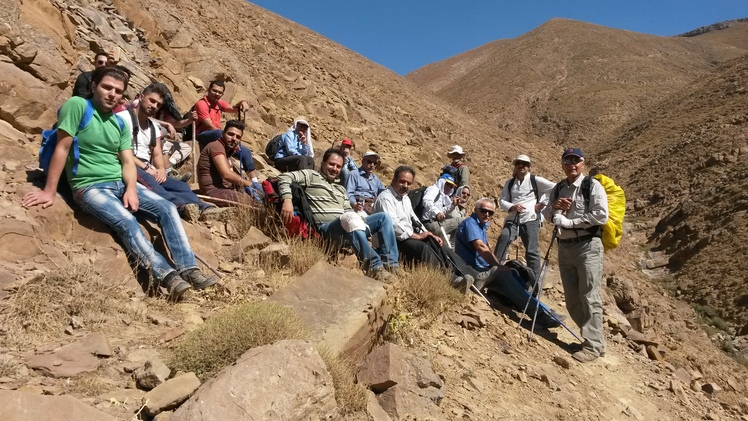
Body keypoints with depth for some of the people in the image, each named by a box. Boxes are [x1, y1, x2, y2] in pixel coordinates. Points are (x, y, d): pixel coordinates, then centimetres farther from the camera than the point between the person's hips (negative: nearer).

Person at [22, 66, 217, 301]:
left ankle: (189, 270, -20)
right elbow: (62, 148, -10)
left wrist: (131, 189, -13)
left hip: (121, 184, 6)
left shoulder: (120, 124, 13)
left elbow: (128, 162, 7)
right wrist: (49, 192, -14)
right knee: (125, 220, -32)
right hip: (89, 187, -6)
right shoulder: (78, 106, -5)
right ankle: (167, 276, -39)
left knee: (167, 209, -13)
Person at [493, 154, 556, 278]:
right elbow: (502, 201, 8)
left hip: (530, 220, -2)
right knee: (503, 237, -26)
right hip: (512, 219, 2)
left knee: (532, 251, -1)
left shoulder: (535, 180, 3)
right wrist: (511, 207, -12)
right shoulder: (509, 183, 14)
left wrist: (543, 203, -4)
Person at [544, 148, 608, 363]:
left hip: (587, 247, -7)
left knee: (589, 298, -5)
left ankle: (593, 346, 5)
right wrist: (554, 207, -5)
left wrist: (568, 222, -16)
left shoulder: (592, 186, -6)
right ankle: (593, 336, 27)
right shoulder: (558, 189, 14)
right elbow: (547, 215, 18)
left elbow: (601, 215, -16)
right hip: (564, 248, 7)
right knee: (572, 301, 12)